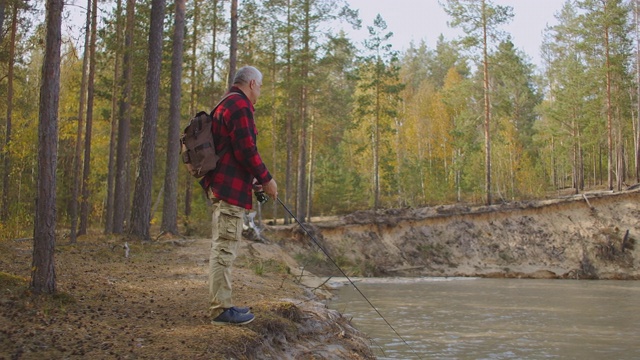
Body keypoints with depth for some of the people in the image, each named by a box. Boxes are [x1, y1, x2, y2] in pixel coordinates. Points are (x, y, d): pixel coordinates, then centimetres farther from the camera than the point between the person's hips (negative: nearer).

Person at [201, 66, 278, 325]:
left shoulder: (226, 105, 22)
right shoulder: (240, 105, -11)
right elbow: (245, 149, -19)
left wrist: (252, 181, 21)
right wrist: (266, 179, -9)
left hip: (220, 185, 11)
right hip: (229, 188, -11)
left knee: (222, 247, 14)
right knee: (224, 247, -9)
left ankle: (221, 305, 20)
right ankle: (221, 309, -5)